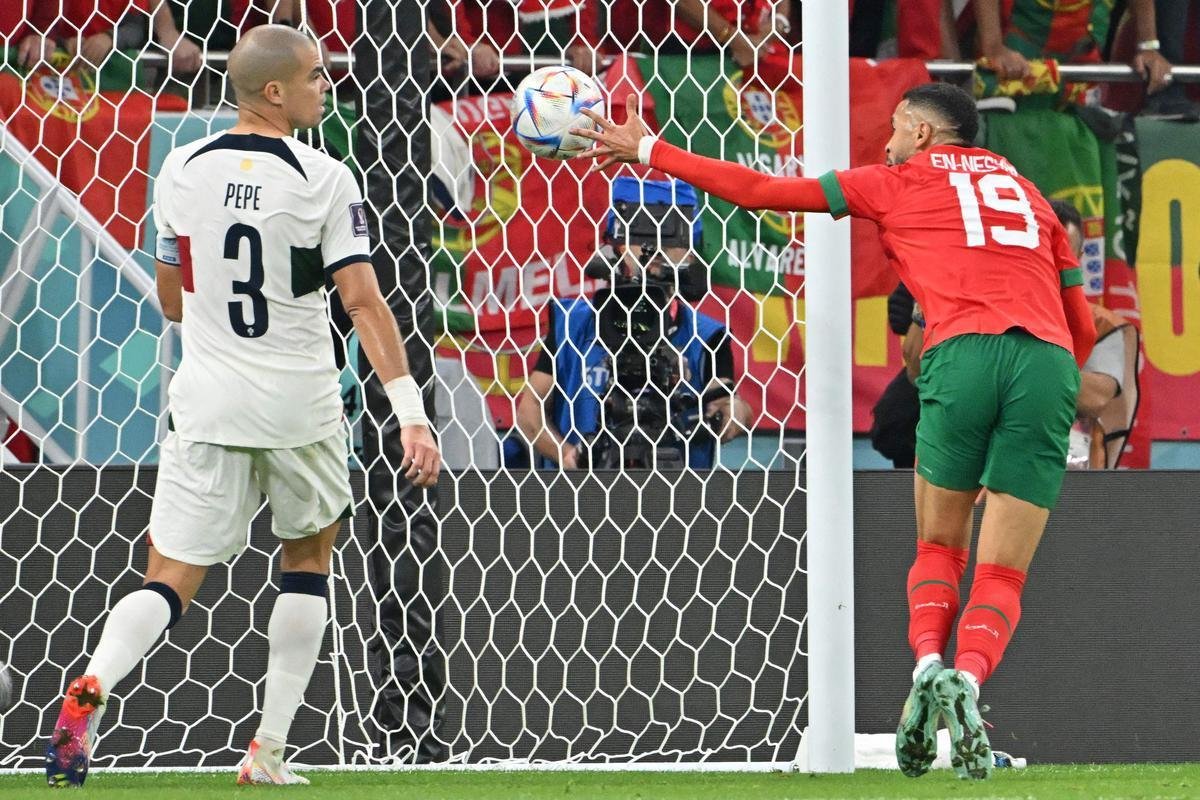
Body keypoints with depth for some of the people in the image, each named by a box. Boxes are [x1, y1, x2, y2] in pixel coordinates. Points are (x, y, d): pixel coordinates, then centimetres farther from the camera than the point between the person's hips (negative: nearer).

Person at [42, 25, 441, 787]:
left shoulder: (182, 169, 1)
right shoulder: (323, 181, -10)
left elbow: (171, 299, 12)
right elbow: (365, 302, -14)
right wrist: (411, 413, -14)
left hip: (207, 404, 2)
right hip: (299, 403, -2)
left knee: (171, 580, 5)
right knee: (309, 553, 21)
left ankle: (93, 683, -27)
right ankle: (270, 751, 17)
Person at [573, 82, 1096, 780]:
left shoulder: (897, 183, 19)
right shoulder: (1028, 193, 29)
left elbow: (761, 191, 20)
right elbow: (1083, 327, 28)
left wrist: (648, 150, 29)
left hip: (963, 352, -2)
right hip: (1050, 363, 2)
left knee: (938, 548, 17)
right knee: (1003, 577, 4)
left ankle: (929, 665, -10)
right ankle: (968, 680, -24)